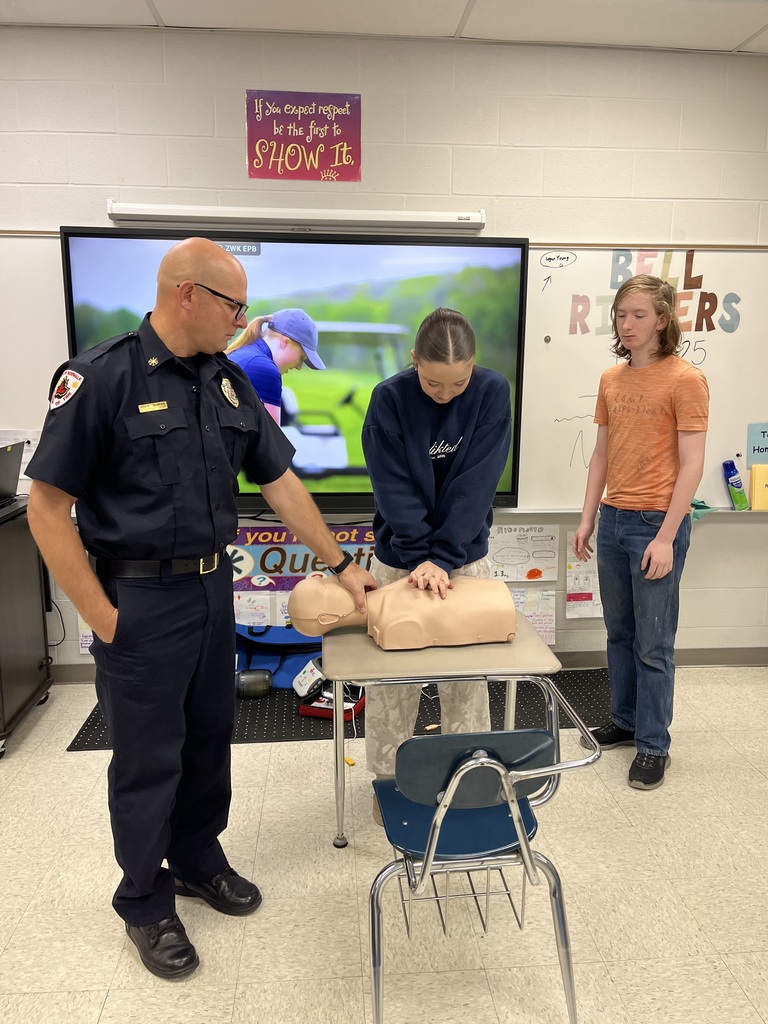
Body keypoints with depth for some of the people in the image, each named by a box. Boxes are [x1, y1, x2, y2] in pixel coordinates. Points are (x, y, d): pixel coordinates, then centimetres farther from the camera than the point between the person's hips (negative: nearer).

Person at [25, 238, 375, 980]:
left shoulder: (230, 381, 4)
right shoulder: (102, 376, -14)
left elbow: (280, 483, 7)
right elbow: (48, 506, -13)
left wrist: (341, 566, 6)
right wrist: (102, 616, -15)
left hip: (214, 587, 6)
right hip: (141, 597, -6)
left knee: (209, 739, 19)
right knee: (148, 758, 9)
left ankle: (198, 861, 42)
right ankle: (145, 905, 32)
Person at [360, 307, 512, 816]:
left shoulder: (493, 392, -11)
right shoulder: (390, 398, -14)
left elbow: (476, 484, -17)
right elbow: (395, 487, -16)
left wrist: (443, 558, -23)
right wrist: (419, 557, -25)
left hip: (468, 557, 1)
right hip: (398, 558, 0)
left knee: (467, 672, 11)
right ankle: (388, 777, 27)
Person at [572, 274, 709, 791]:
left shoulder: (685, 379, -9)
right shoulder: (612, 379, 10)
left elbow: (691, 465, -12)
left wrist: (666, 537, -16)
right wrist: (588, 518, 10)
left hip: (657, 523, -6)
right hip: (613, 519, 6)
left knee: (653, 644, 2)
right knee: (619, 633, 16)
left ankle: (654, 745, 17)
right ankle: (625, 722, 33)